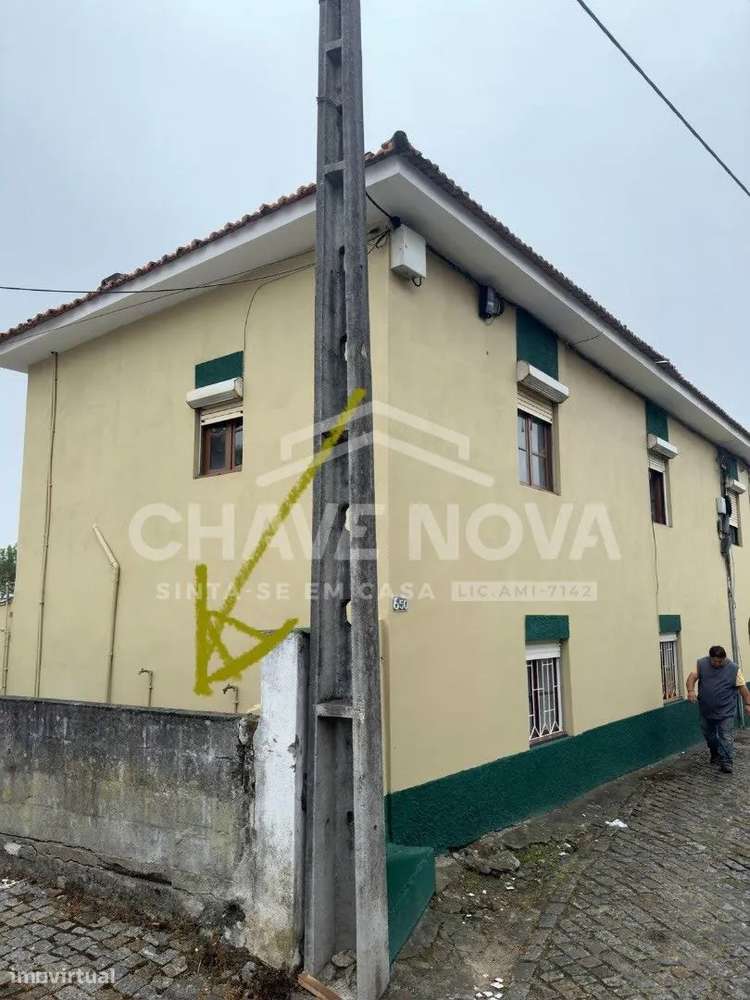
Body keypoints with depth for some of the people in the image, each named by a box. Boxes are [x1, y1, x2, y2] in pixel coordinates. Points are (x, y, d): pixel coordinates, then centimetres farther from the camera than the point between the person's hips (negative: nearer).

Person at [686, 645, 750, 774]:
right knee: (709, 734, 18)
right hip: (706, 709, 3)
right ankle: (715, 755, 39)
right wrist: (691, 690, -30)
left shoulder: (734, 669, -8)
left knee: (726, 737, -6)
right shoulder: (701, 664, -5)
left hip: (726, 711, -3)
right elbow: (692, 677, -14)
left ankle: (726, 762, 0)